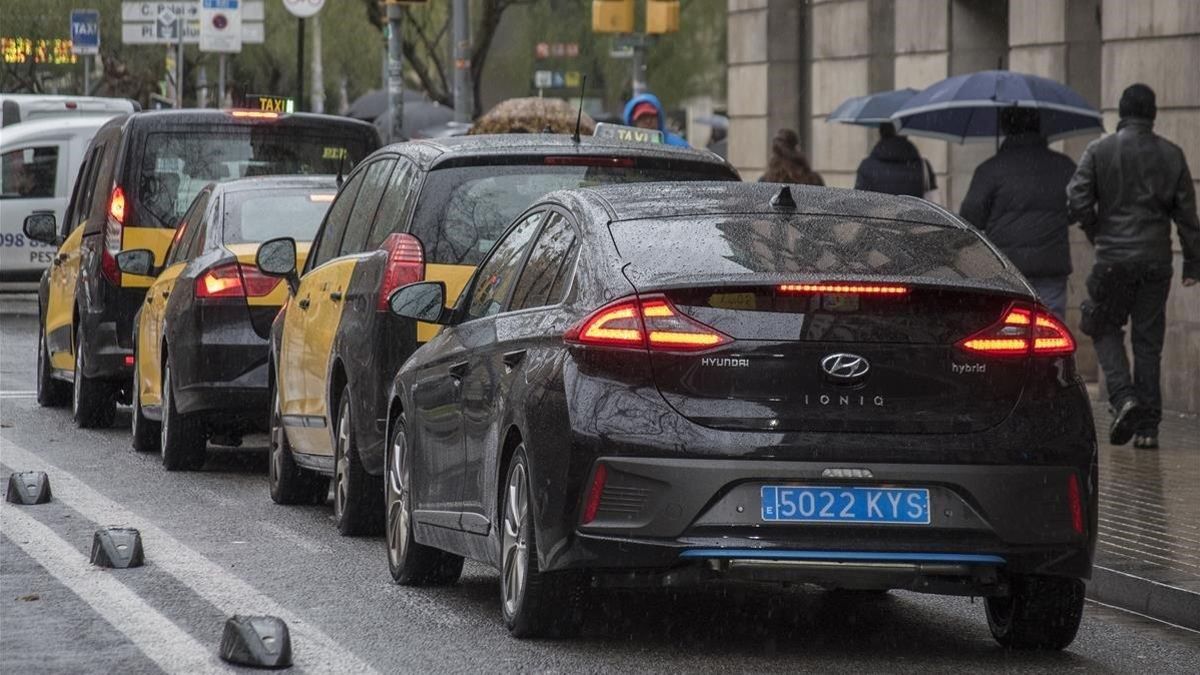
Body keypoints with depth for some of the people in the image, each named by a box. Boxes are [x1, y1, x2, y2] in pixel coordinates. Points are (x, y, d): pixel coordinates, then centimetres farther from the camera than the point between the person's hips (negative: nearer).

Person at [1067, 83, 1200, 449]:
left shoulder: (1099, 151, -2)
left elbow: (1077, 200, -8)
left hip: (1113, 258, -2)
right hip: (1156, 260, 2)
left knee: (1106, 330, 12)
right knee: (1149, 340, 7)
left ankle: (1123, 396, -12)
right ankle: (1147, 425, 5)